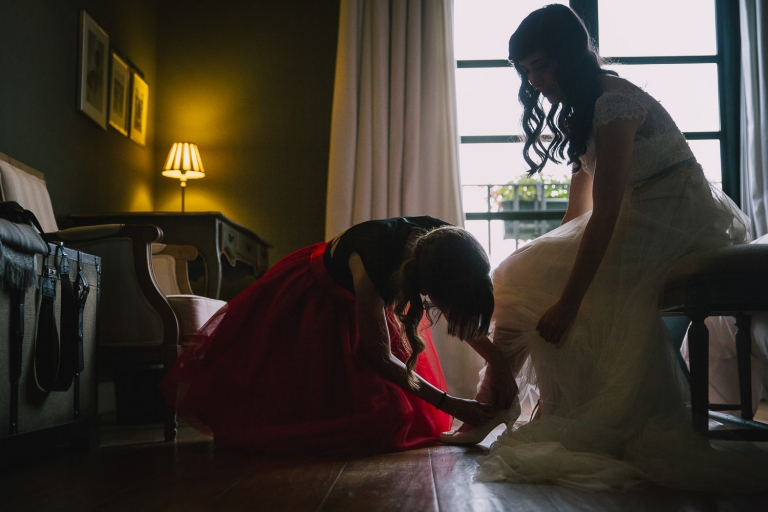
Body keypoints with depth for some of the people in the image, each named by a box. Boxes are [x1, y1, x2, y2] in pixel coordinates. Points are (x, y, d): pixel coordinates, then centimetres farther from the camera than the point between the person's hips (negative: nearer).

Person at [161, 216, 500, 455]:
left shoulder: (443, 240, -29)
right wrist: (448, 405, -30)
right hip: (311, 302, -5)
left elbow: (465, 318, -9)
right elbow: (380, 358, -31)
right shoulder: (373, 262, -45)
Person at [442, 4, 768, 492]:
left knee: (525, 282, -13)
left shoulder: (614, 100, -18)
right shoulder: (585, 110, 13)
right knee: (523, 278, 1)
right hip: (637, 223, 9)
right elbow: (580, 208, 13)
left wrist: (566, 302, -24)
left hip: (675, 227, -9)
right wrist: (550, 260, 10)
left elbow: (605, 213, -23)